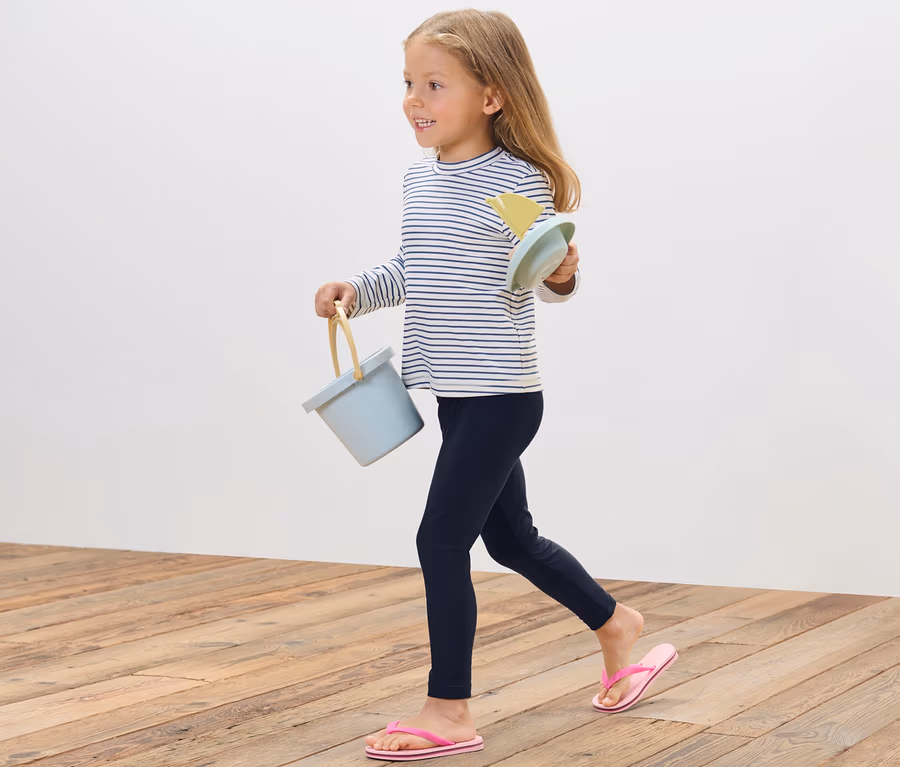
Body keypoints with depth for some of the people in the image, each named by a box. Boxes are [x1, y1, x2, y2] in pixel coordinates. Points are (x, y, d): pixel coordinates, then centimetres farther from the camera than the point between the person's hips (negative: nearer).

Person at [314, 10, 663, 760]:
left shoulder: (519, 180, -14)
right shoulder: (420, 179, 8)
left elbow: (550, 281, -10)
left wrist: (562, 272, -31)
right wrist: (357, 289, 8)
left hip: (500, 394, -8)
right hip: (458, 394, 8)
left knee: (441, 538, -9)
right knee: (510, 538, 19)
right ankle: (614, 622, 41)